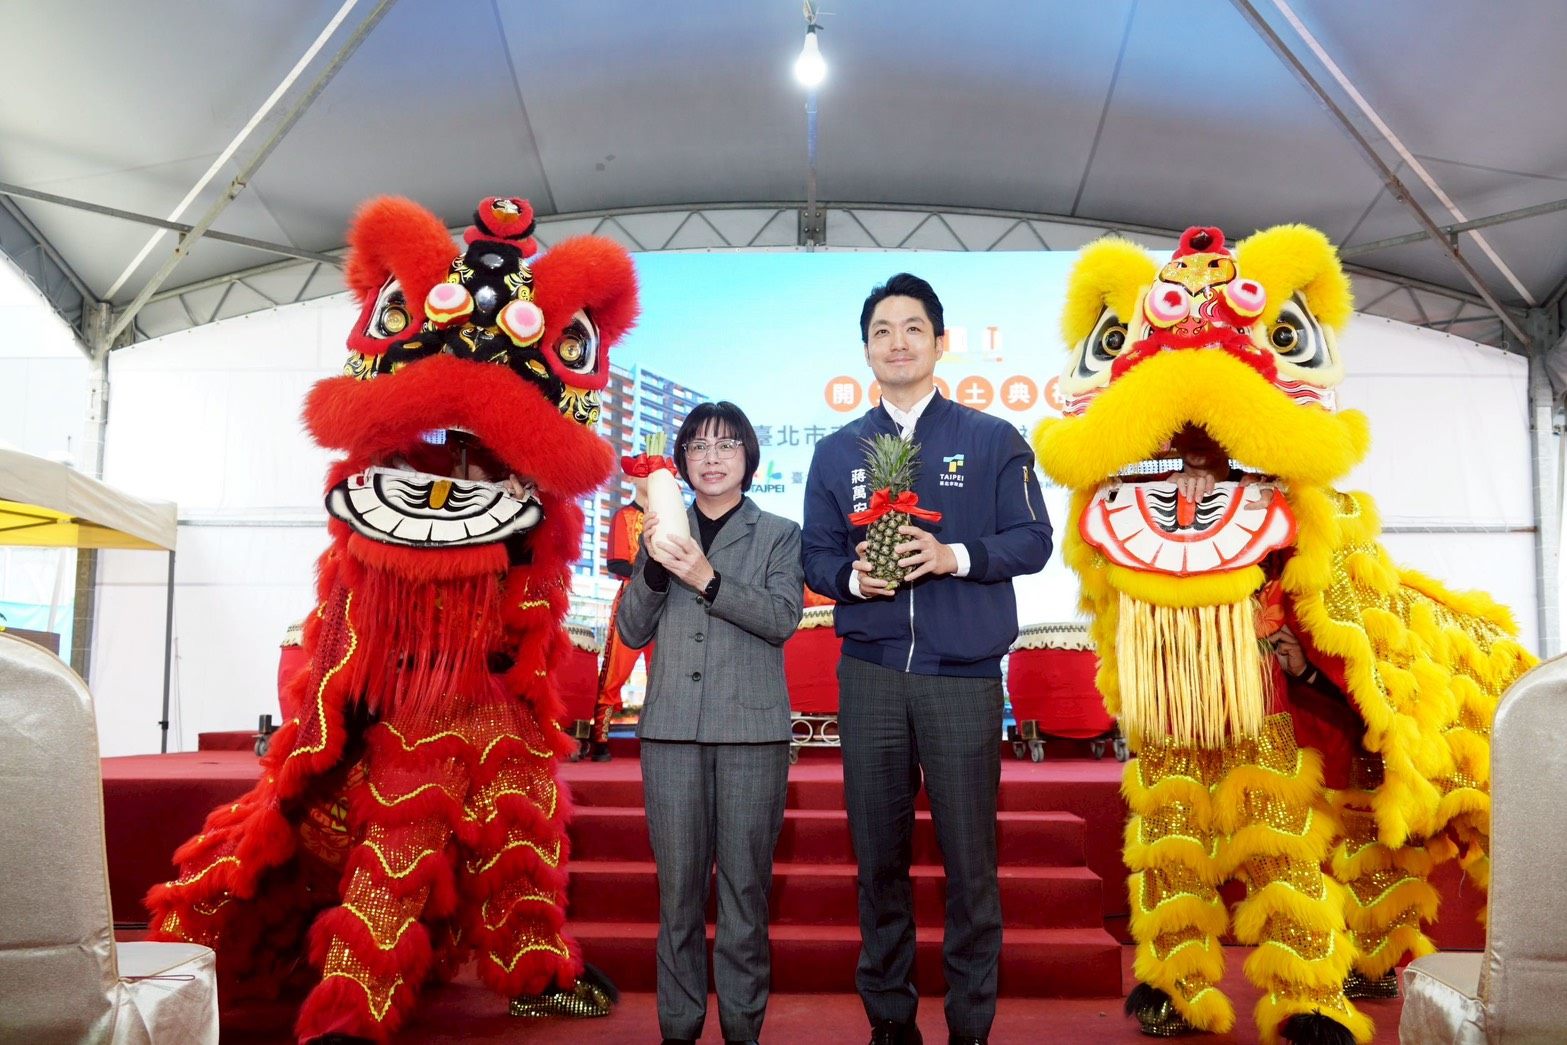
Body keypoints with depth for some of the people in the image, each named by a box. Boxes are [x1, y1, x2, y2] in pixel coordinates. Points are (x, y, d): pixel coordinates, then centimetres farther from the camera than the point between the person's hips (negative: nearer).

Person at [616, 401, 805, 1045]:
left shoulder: (779, 535, 9)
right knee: (678, 886, 4)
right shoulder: (663, 533, 14)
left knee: (745, 884, 2)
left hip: (751, 728, -1)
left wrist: (707, 579, -17)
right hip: (672, 728, 2)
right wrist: (653, 568, -7)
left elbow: (782, 618, -6)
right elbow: (632, 631, 10)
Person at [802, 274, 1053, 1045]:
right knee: (878, 854, 9)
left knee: (969, 858, 4)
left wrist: (955, 556, -16)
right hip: (870, 674, 2)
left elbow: (1034, 540, 0)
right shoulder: (836, 452, 11)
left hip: (963, 676, -2)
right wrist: (853, 577, -12)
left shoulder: (994, 441, 4)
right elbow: (816, 556, 9)